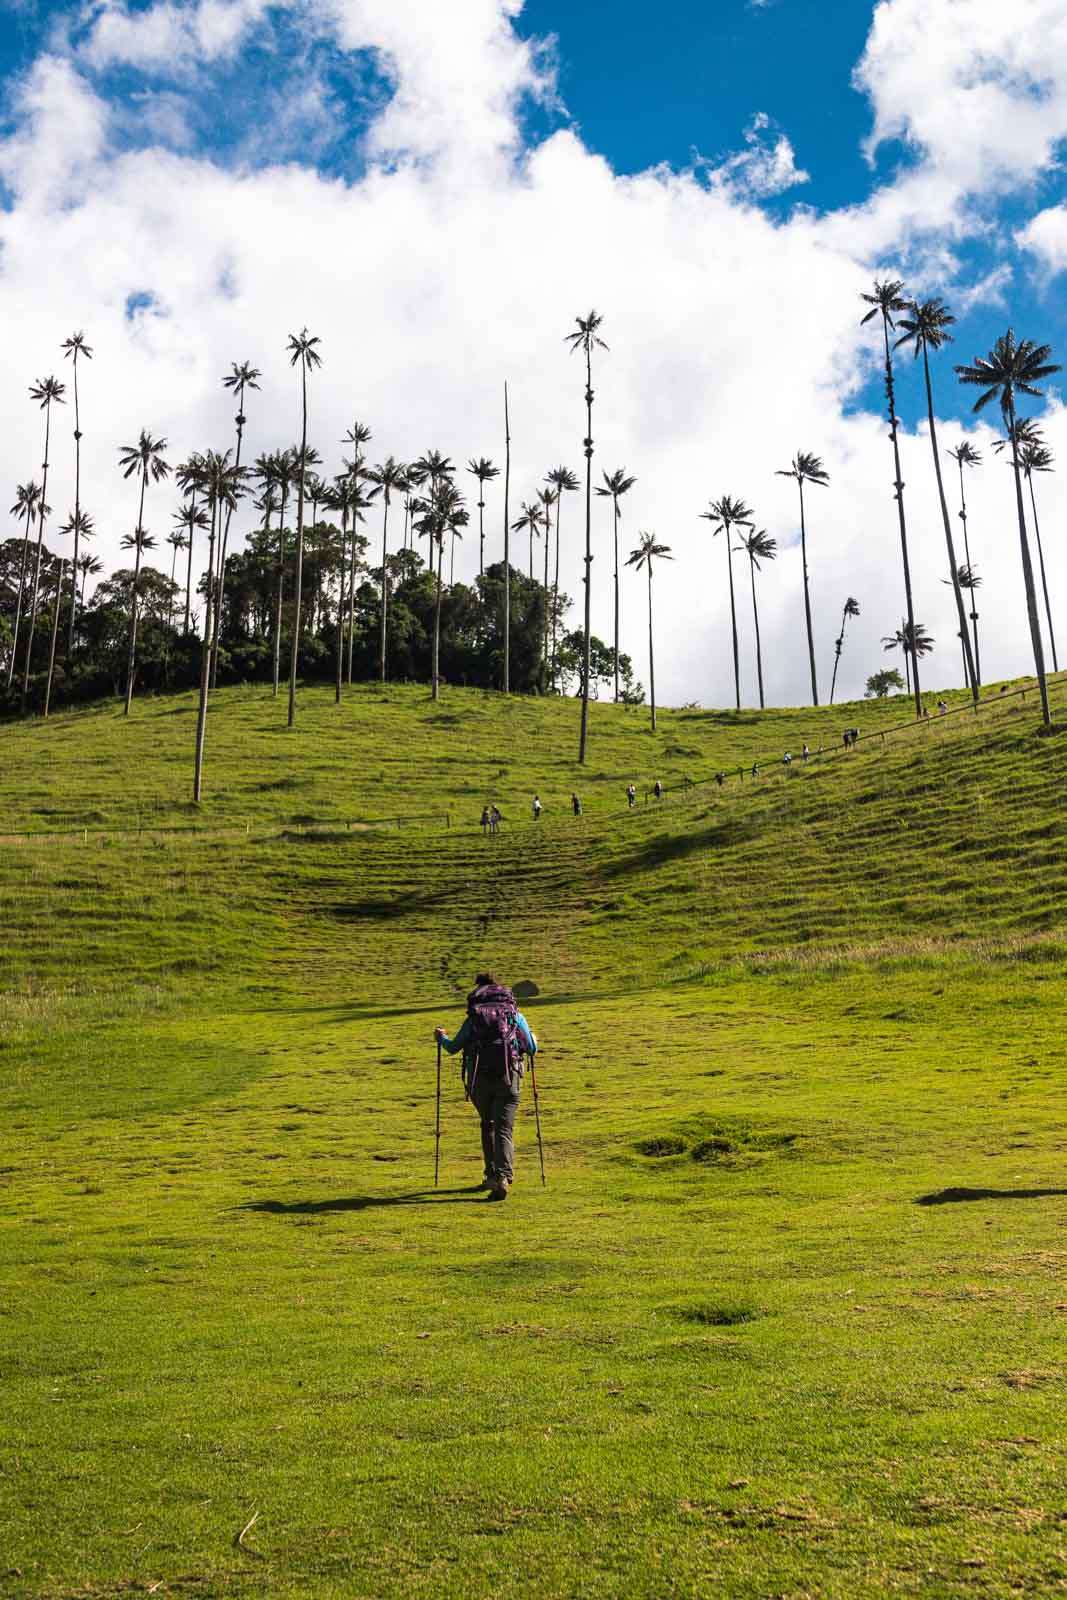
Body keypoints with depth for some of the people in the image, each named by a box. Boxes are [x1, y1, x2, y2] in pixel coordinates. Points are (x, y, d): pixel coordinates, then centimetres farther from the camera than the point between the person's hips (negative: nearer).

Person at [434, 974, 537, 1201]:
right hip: (508, 1077, -1)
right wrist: (532, 1037, 36)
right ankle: (503, 1177, -21)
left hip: (479, 1079, 1)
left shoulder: (472, 1018, 9)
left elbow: (453, 1047, 13)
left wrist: (441, 1037, 35)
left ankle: (491, 1174, 21)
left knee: (487, 1125, 22)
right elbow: (532, 1049, 12)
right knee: (504, 1130, -3)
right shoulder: (516, 1015, 10)